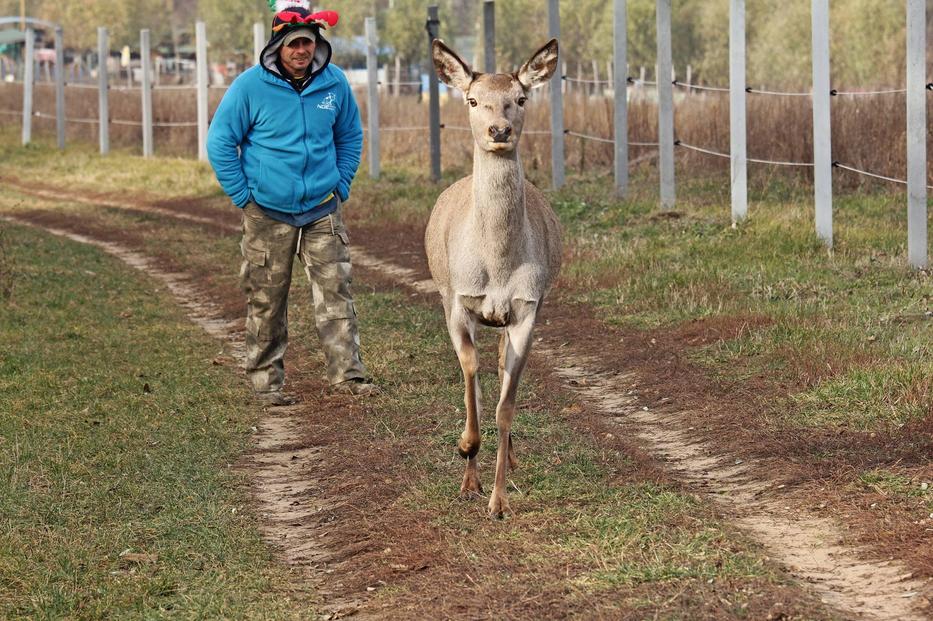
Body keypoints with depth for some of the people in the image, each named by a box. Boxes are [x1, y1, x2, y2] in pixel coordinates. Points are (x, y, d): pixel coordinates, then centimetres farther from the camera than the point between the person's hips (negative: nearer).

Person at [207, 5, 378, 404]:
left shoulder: (334, 83, 1)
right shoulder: (250, 86, -9)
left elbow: (350, 136, 17)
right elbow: (220, 142, -2)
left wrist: (341, 185, 9)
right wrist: (243, 196, -5)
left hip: (323, 210, 2)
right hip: (268, 214, -2)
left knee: (335, 291, -3)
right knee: (266, 300, 4)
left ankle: (347, 373, 0)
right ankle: (266, 381, 12)